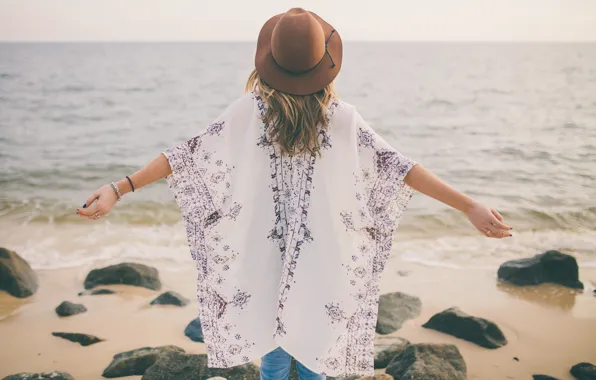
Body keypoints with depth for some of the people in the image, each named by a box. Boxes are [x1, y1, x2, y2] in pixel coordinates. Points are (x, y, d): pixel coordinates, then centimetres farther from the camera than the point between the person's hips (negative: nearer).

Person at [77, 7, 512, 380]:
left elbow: (188, 154, -15)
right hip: (322, 262, 0)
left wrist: (119, 189, -11)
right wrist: (470, 205, -11)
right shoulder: (343, 117, -14)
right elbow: (398, 166, -14)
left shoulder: (249, 112, -14)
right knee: (315, 345, 17)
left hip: (266, 261, 1)